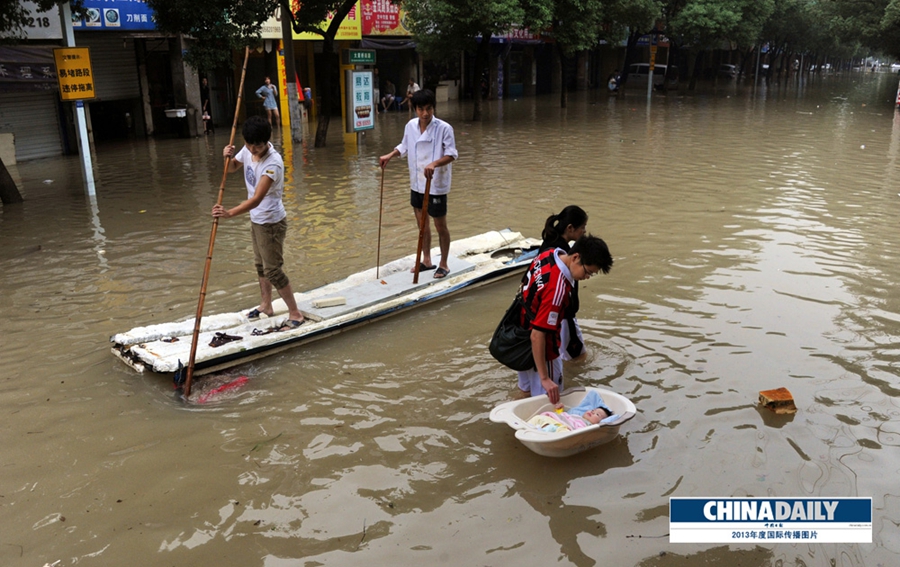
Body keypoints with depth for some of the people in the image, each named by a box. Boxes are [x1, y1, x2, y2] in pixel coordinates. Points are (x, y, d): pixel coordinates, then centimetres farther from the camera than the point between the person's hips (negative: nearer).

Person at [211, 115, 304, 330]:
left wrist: (230, 213, -47)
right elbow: (232, 168, 15)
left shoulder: (273, 163, -29)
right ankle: (266, 305, 39)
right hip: (256, 219, 9)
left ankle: (295, 314, 8)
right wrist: (228, 157, -8)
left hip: (271, 222, -9)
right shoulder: (248, 150, -4)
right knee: (260, 264, 21)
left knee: (272, 270, -3)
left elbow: (256, 199, -36)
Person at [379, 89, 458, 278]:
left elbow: (451, 154, -19)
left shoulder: (444, 128, -17)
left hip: (436, 185, -6)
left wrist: (434, 164, -35)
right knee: (422, 223, 17)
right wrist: (389, 156, 6)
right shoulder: (410, 125, 1)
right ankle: (427, 260, 33)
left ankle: (444, 264, 21)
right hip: (417, 184, 6)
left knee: (440, 226, 5)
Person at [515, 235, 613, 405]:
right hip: (539, 347, -9)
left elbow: (526, 285, 10)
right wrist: (544, 378, -35)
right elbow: (537, 335, -36)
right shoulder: (557, 288, -36)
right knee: (548, 401, 5)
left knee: (527, 390, 25)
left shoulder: (549, 254, -9)